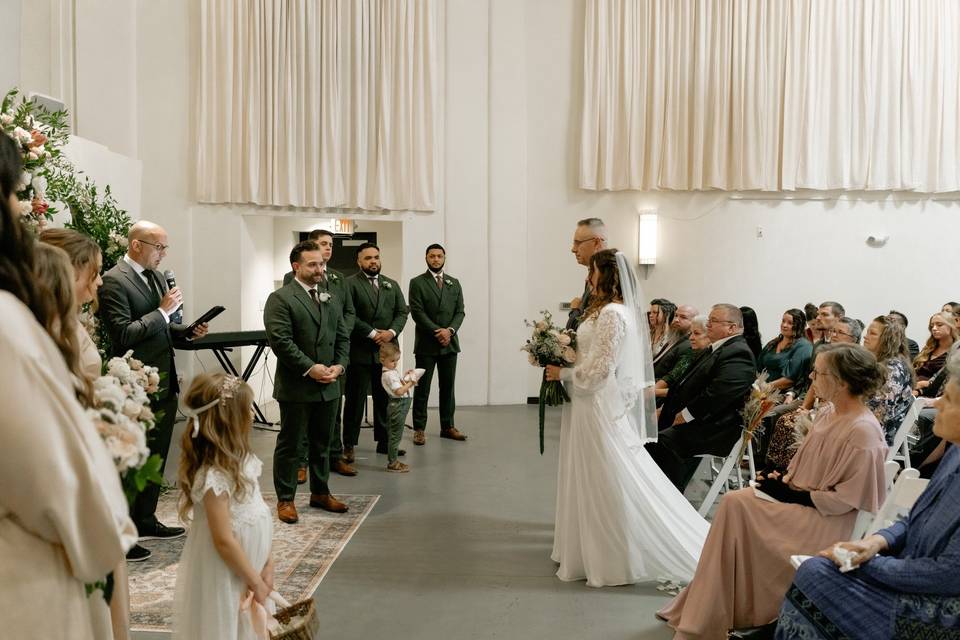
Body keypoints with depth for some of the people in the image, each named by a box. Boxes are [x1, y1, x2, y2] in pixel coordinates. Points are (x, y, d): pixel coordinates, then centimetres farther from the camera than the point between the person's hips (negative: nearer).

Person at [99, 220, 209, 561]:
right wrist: (163, 310, -19)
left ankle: (145, 520, 32)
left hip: (165, 382, 9)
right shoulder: (114, 281, -14)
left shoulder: (155, 276, 13)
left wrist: (187, 331, 4)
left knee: (156, 456, 18)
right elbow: (123, 334, -21)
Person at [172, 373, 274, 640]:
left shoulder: (241, 460, 1)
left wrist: (267, 565, 4)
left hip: (249, 567, 8)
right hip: (226, 575, -8)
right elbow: (224, 541, -22)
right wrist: (254, 580, -12)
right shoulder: (214, 477, -26)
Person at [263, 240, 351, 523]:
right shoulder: (280, 298, -8)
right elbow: (280, 340, -17)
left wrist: (339, 365, -4)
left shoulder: (332, 299, 13)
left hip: (328, 385, 6)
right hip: (296, 386, -6)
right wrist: (309, 368, -20)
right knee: (290, 445, 4)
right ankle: (285, 499, 15)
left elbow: (342, 337, 13)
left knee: (322, 443, 16)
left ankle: (320, 493, 29)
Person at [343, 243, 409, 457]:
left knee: (384, 398, 11)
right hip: (360, 351, -5)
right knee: (355, 399, 1)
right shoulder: (350, 284, -4)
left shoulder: (391, 285, 15)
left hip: (386, 350, 5)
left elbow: (402, 312, 8)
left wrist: (392, 331, -9)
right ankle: (349, 444, 9)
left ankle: (384, 441, 20)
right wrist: (372, 333, -15)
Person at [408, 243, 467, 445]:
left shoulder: (454, 283, 13)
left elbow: (460, 311, 7)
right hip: (426, 344, -4)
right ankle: (419, 428, 8)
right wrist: (437, 332, -16)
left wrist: (450, 330, -11)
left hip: (450, 343, 4)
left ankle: (447, 426, 16)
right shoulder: (417, 283, 0)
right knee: (422, 388, 1)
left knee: (448, 387, 8)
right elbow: (417, 312, -9)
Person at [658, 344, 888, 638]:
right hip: (800, 497, 8)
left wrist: (791, 495, -18)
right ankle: (704, 613, -1)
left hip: (826, 521, -8)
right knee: (733, 502, -9)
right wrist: (783, 479, -2)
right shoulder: (827, 413, 6)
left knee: (738, 505, -19)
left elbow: (844, 499, -21)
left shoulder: (863, 432, -21)